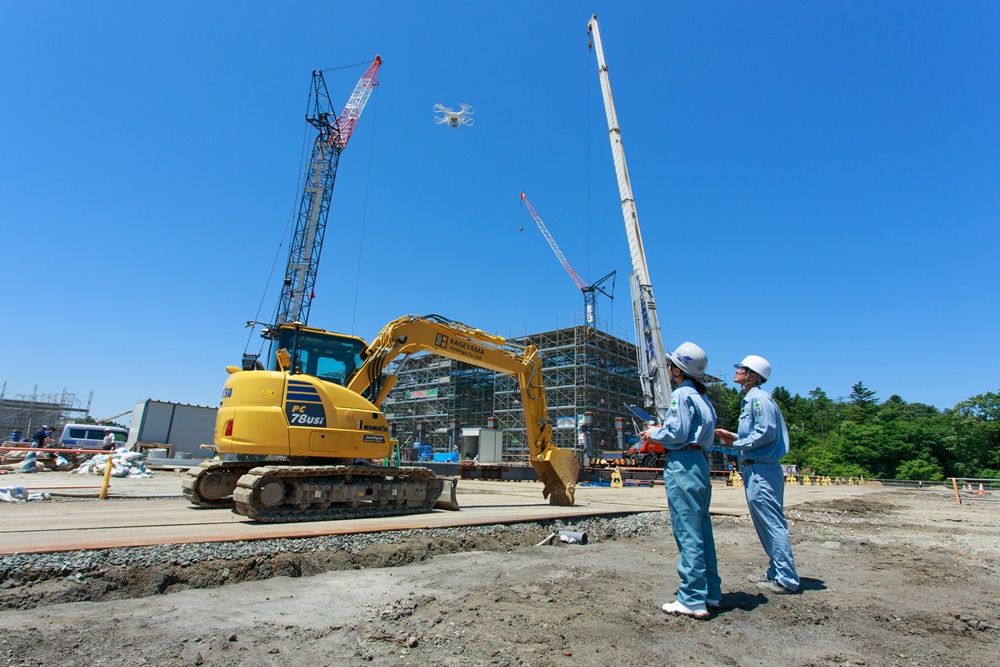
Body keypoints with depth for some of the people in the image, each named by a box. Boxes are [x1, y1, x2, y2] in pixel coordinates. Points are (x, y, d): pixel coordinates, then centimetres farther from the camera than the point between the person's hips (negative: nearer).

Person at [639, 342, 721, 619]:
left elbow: (677, 433, -19)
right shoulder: (702, 397, 17)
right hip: (700, 462, 10)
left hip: (682, 465, -10)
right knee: (702, 529, 15)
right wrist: (661, 435, 18)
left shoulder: (681, 394, -11)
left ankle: (692, 600, 2)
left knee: (687, 532, -5)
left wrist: (654, 433, -1)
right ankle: (711, 592, 25)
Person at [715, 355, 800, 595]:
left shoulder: (759, 398, -14)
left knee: (772, 524, -3)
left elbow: (766, 433, -22)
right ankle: (775, 571, 27)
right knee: (766, 524, 17)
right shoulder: (749, 400, 17)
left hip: (762, 471, -11)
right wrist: (734, 437, 9)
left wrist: (737, 444, -13)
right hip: (754, 470, 11)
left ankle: (787, 579, 5)